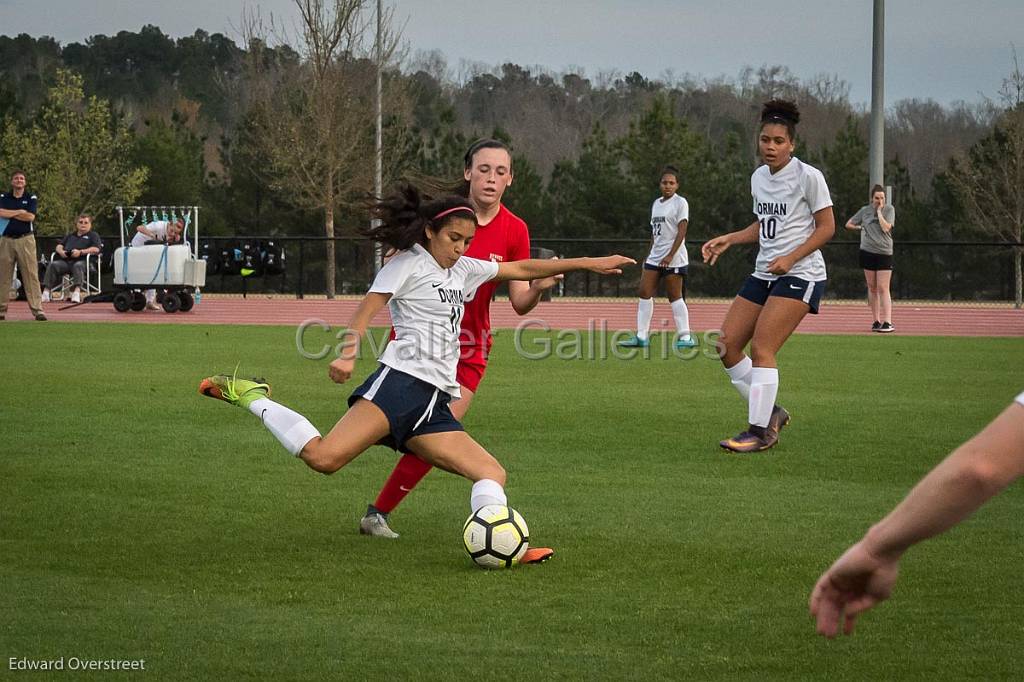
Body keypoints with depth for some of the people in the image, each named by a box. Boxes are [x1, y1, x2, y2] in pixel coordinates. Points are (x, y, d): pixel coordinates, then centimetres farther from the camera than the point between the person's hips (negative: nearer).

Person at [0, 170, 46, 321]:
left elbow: (30, 217, -8)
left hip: (25, 240, -2)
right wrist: (20, 212, -9)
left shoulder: (31, 198, 7)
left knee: (31, 274, -6)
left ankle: (37, 309, -8)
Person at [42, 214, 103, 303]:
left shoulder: (93, 236, 18)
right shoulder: (70, 235, 35)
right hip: (65, 260, 4)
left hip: (82, 260, -4)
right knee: (53, 265, -24)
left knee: (78, 266, -39)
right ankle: (46, 292, -33)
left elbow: (96, 249, 1)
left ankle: (77, 292, -55)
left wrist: (81, 252, -12)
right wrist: (60, 251, 2)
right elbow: (59, 246, 27)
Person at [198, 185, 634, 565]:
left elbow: (523, 269, 33)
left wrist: (587, 263, 31)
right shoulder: (408, 263, 4)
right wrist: (348, 353, -26)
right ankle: (249, 397, -13)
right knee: (323, 458, -28)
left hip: (434, 405, 9)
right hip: (401, 382, -9)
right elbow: (366, 309, -8)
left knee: (493, 475, -3)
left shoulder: (465, 270, 26)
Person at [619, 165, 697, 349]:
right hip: (655, 257, 8)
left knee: (674, 296, -6)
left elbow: (681, 231, -13)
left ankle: (685, 337, -1)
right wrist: (650, 255, 16)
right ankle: (641, 336, 2)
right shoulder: (657, 203, 17)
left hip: (674, 258, -8)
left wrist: (670, 255, -19)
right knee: (644, 293, 0)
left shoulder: (680, 203, -6)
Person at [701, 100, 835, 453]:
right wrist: (728, 239, 11)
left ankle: (760, 432, -11)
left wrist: (791, 258, -19)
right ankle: (770, 413, 14)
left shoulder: (809, 176, -10)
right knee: (727, 346, 1)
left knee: (761, 348, -18)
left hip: (800, 275, -8)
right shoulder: (758, 177, 12)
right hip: (764, 274, 8)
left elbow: (827, 226, -9)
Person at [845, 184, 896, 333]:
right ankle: (876, 321, 13)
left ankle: (887, 322, -14)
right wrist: (861, 227, 8)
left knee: (883, 289, -10)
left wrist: (879, 211, -9)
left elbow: (886, 227, -15)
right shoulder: (865, 211, 7)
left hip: (884, 253, -3)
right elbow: (849, 224, 19)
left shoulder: (889, 209, 0)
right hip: (868, 252, 3)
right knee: (872, 288, 7)